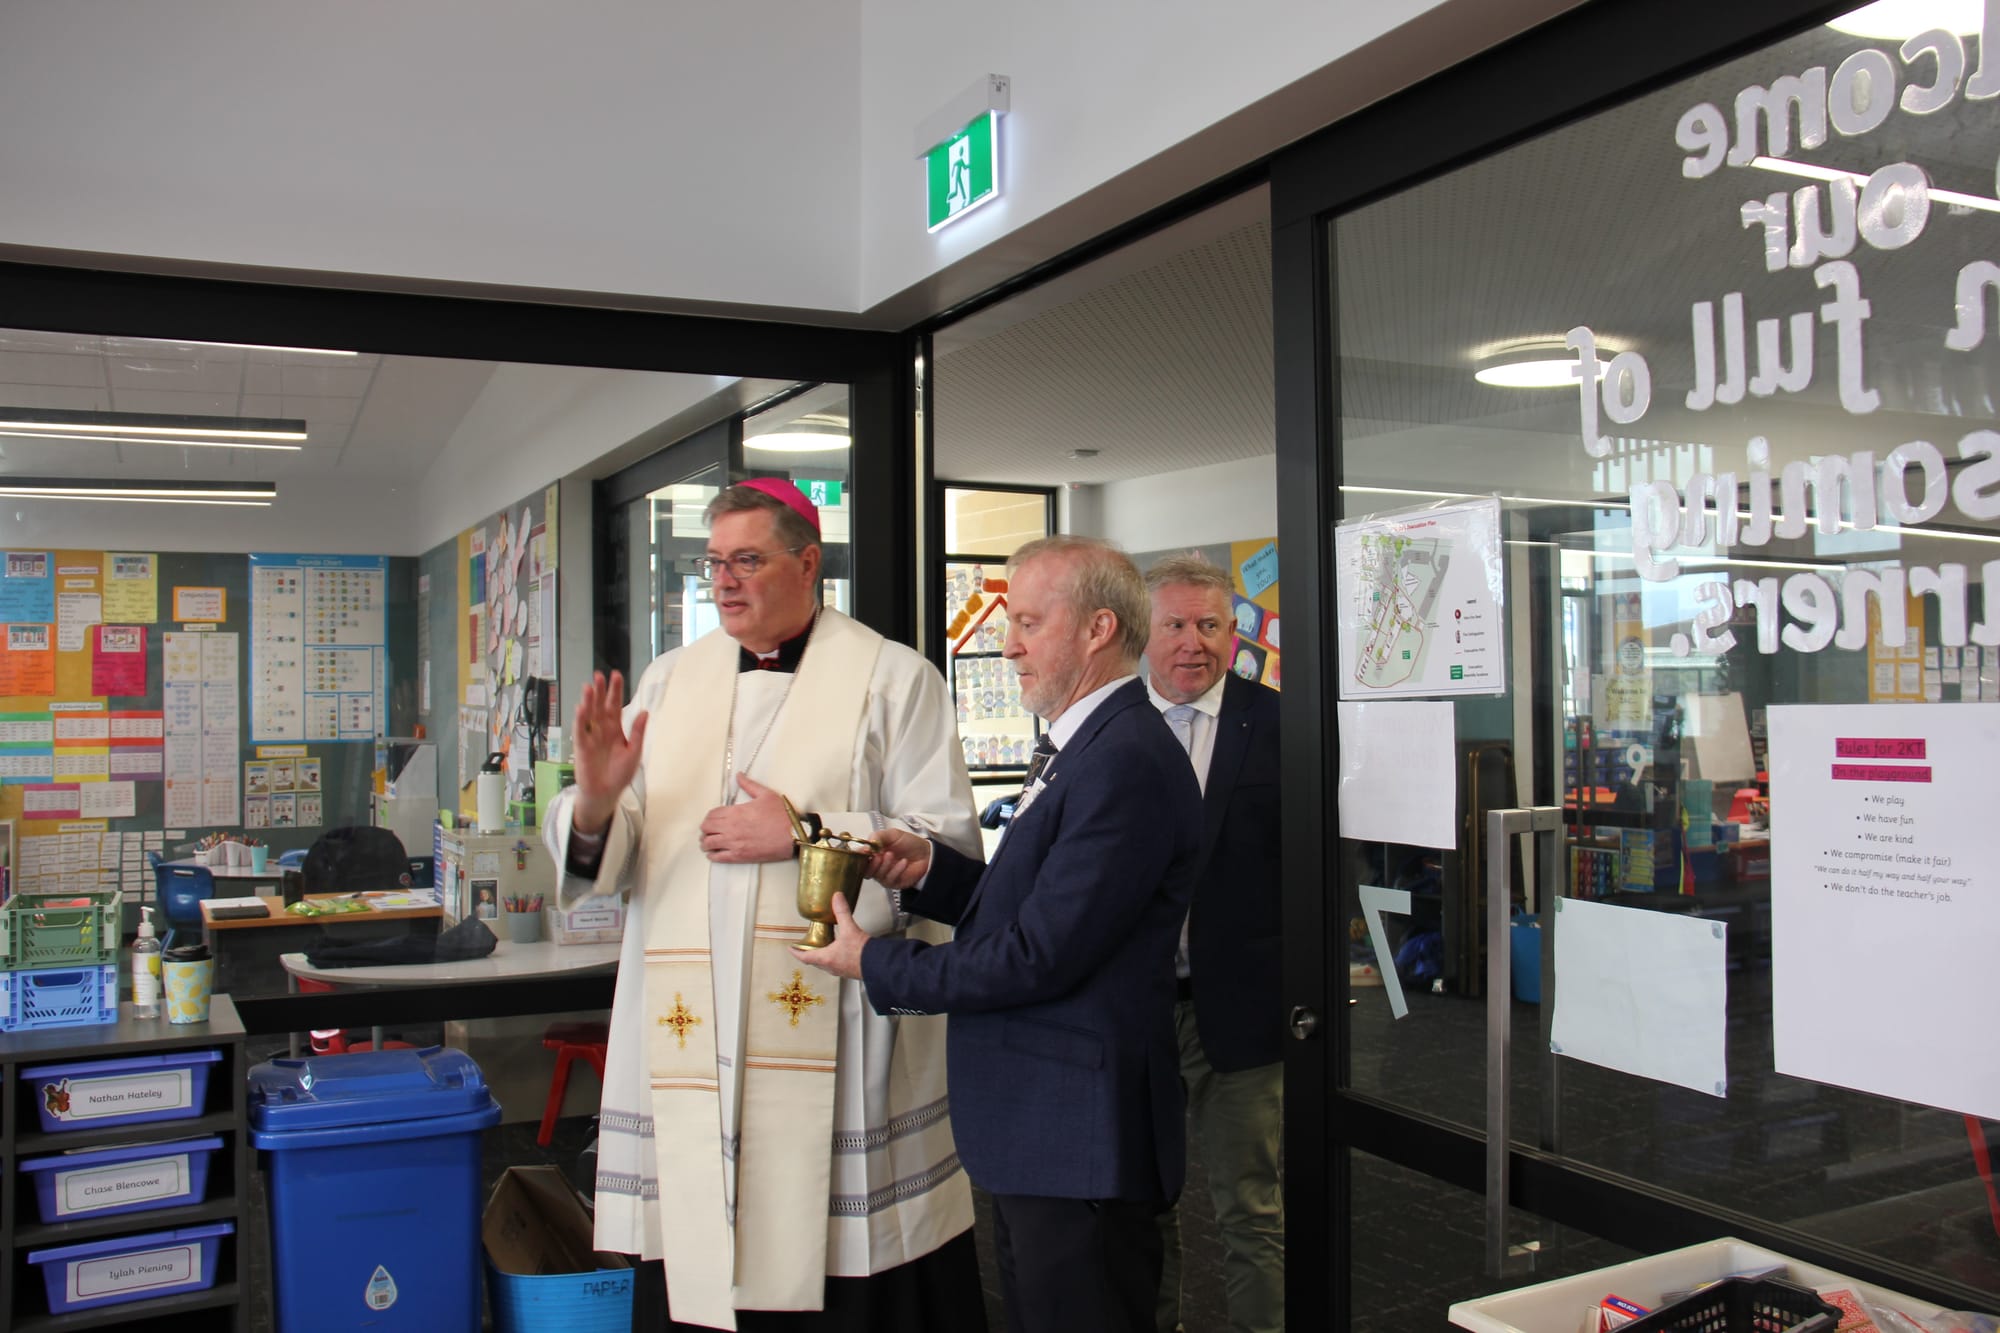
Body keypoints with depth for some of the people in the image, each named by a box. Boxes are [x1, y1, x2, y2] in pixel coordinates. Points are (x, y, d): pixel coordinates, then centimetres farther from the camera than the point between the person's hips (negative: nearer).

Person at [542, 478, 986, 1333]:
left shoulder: (893, 679, 1)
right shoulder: (668, 683, 14)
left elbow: (948, 842, -6)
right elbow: (615, 858, 12)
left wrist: (808, 838, -14)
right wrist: (594, 805, -10)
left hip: (834, 1046, -3)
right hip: (688, 1036, 4)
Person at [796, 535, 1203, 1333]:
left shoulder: (1127, 763, -22)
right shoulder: (1087, 746, 12)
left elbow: (1039, 956, -23)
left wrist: (874, 964, -12)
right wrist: (930, 869, -2)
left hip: (1079, 1140, -10)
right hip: (1040, 1129, 10)